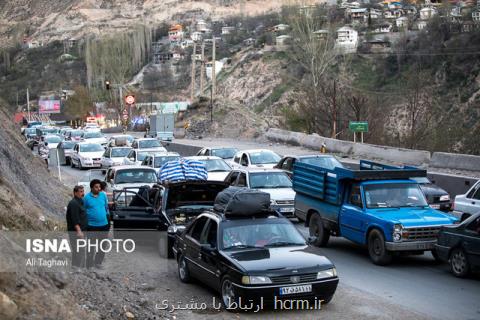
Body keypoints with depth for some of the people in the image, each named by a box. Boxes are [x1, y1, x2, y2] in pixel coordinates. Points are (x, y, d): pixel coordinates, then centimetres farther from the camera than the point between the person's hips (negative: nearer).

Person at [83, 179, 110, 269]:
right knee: (91, 246, 2)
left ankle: (98, 262, 26)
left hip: (104, 225, 4)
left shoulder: (103, 195, 4)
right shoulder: (87, 197, -6)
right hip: (92, 226, -4)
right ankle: (89, 264, 12)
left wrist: (108, 219, 14)